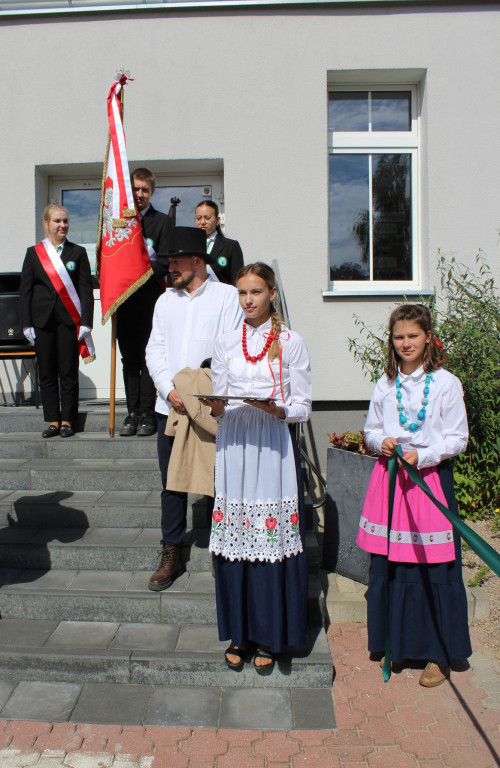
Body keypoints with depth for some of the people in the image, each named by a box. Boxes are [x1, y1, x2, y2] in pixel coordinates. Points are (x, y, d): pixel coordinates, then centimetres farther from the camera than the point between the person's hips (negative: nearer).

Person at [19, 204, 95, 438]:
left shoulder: (78, 253, 6)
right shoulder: (33, 253, 9)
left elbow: (86, 289, 2)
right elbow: (25, 291, 8)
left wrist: (86, 323, -7)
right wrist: (26, 324, 0)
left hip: (69, 320, -1)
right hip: (43, 320, 1)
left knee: (68, 372, 1)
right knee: (47, 372, 4)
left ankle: (67, 420, 10)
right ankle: (53, 420, 14)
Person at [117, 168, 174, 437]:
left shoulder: (163, 221, 6)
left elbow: (165, 262, -4)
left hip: (149, 300, -3)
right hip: (123, 301, 3)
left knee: (148, 359, -4)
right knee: (129, 359, 6)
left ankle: (147, 415, 2)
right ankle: (132, 413, 11)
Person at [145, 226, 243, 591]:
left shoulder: (227, 296, 0)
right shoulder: (166, 300, 15)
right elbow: (154, 350, 9)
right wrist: (170, 390, -5)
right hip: (171, 406, 4)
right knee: (172, 483, 7)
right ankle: (171, 553, 19)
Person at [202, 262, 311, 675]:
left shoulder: (291, 343, 3)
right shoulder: (226, 344, 12)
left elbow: (303, 408, 0)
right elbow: (218, 404, 13)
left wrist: (276, 409, -19)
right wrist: (216, 407, -10)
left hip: (273, 447, -2)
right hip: (234, 447, 3)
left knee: (272, 538, -1)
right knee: (234, 537, 3)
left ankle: (268, 636, 15)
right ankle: (239, 632, 20)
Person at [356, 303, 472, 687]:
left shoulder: (446, 383, -4)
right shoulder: (385, 385, 9)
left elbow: (458, 438, -4)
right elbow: (371, 429, 17)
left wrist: (422, 455, -17)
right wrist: (381, 442, -5)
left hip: (431, 478, -4)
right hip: (390, 478, 4)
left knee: (434, 571, 1)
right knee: (388, 567, 8)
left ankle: (437, 655, 17)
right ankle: (395, 643, 27)